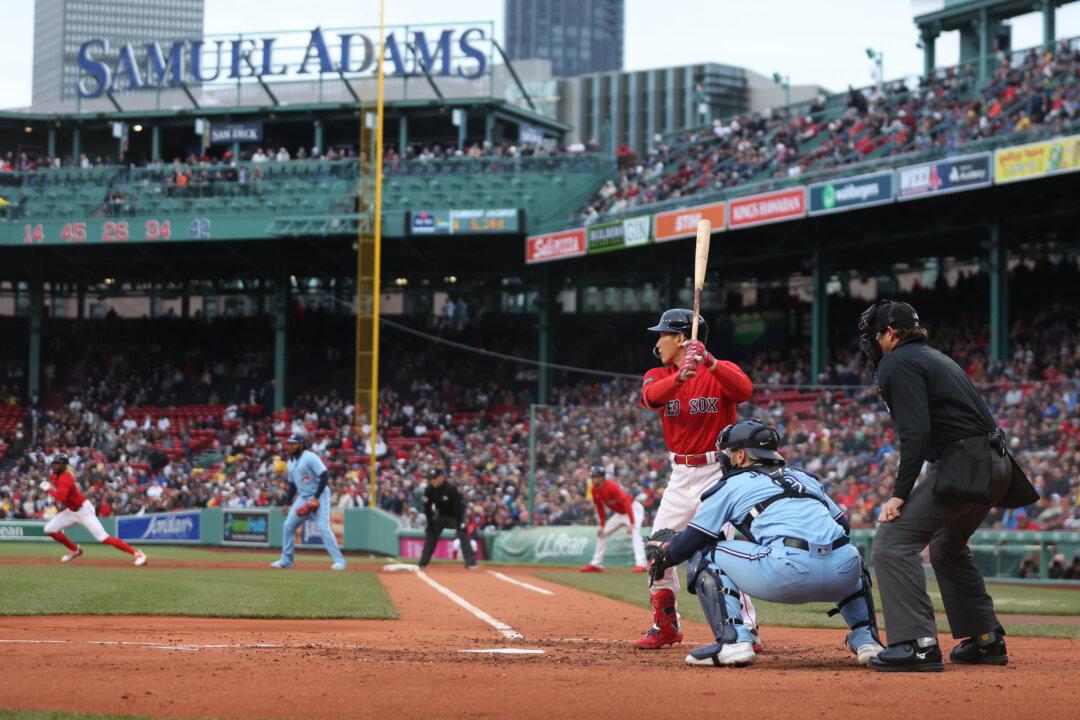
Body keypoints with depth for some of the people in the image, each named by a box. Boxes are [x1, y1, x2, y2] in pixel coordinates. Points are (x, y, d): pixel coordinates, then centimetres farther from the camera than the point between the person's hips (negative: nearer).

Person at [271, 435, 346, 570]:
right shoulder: (290, 463, 12)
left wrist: (316, 498, -24)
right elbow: (292, 485, 21)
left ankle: (338, 560, -14)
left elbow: (325, 476, -21)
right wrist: (287, 503, 15)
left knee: (323, 527, -18)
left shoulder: (310, 458, -15)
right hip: (303, 497, 8)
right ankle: (286, 560, 16)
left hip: (319, 495, -8)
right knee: (288, 526, 5)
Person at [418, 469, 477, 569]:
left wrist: (458, 525, -27)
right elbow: (427, 508, -7)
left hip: (455, 515, -5)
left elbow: (458, 507, -26)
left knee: (462, 534, -22)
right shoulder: (429, 489, -17)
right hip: (441, 515, 5)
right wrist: (430, 524, -12)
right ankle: (423, 563, 11)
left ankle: (471, 562, -24)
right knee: (430, 534, 1)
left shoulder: (451, 489, -30)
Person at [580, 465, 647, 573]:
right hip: (619, 513, 9)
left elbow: (626, 504, -36)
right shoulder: (595, 490, -7)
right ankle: (596, 564, 19)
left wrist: (632, 524, -41)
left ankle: (640, 563, -40)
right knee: (602, 533, 11)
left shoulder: (612, 487, -31)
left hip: (633, 509, -9)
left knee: (635, 532, -30)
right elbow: (600, 508, 8)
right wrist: (602, 525, 7)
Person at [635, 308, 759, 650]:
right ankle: (666, 625, 23)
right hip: (680, 476, 6)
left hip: (717, 472, -6)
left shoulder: (720, 371, -5)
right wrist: (679, 378, -38)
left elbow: (744, 390, -28)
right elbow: (651, 397, -18)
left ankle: (746, 631, -15)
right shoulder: (658, 375, 6)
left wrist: (709, 362, -41)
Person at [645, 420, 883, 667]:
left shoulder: (731, 484, 17)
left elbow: (689, 542, 17)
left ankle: (732, 641, -3)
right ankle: (867, 640, 21)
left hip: (788, 572, -5)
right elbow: (842, 523, 33)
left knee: (705, 557, 15)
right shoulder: (803, 477, 31)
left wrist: (663, 554, 39)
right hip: (844, 575, 5)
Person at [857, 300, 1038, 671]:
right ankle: (986, 639, 29)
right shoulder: (935, 358, 24)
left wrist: (900, 494, -16)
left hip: (962, 465, -10)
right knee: (947, 547, 29)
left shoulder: (897, 364, -4)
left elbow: (916, 432, -16)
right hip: (996, 466, 10)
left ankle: (918, 643, -22)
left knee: (893, 540, -12)